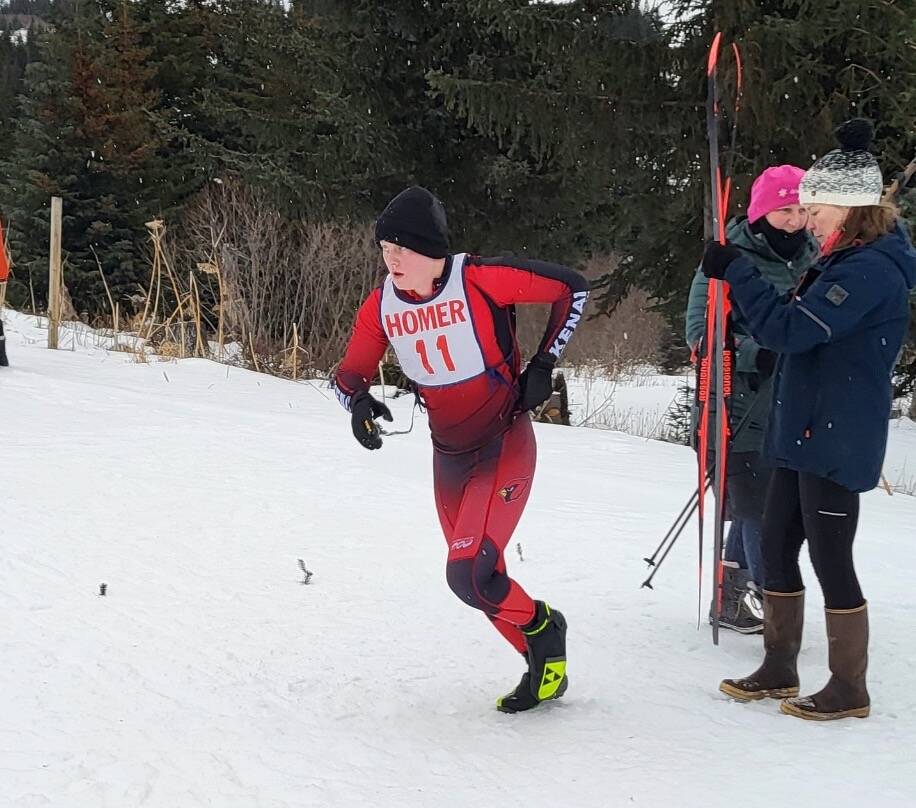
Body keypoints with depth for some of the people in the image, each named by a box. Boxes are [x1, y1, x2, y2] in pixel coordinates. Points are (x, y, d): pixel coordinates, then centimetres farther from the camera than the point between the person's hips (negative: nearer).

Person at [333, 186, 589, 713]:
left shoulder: (480, 280, -19)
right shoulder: (381, 307, -4)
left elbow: (572, 288, -8)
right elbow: (350, 374, 7)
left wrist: (544, 363, -10)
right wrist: (359, 402, -16)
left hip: (505, 444, -6)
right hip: (449, 456, 6)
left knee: (469, 574, -18)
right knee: (483, 580, 11)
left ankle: (542, 628, 11)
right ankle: (545, 667, 30)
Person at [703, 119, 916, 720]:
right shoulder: (849, 262, 12)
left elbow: (787, 330, -25)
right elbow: (798, 327, 21)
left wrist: (737, 272, -18)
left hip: (836, 441, -10)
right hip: (806, 434, 10)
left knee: (830, 560, -2)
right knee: (776, 547, 14)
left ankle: (849, 691, 10)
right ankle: (779, 670, 25)